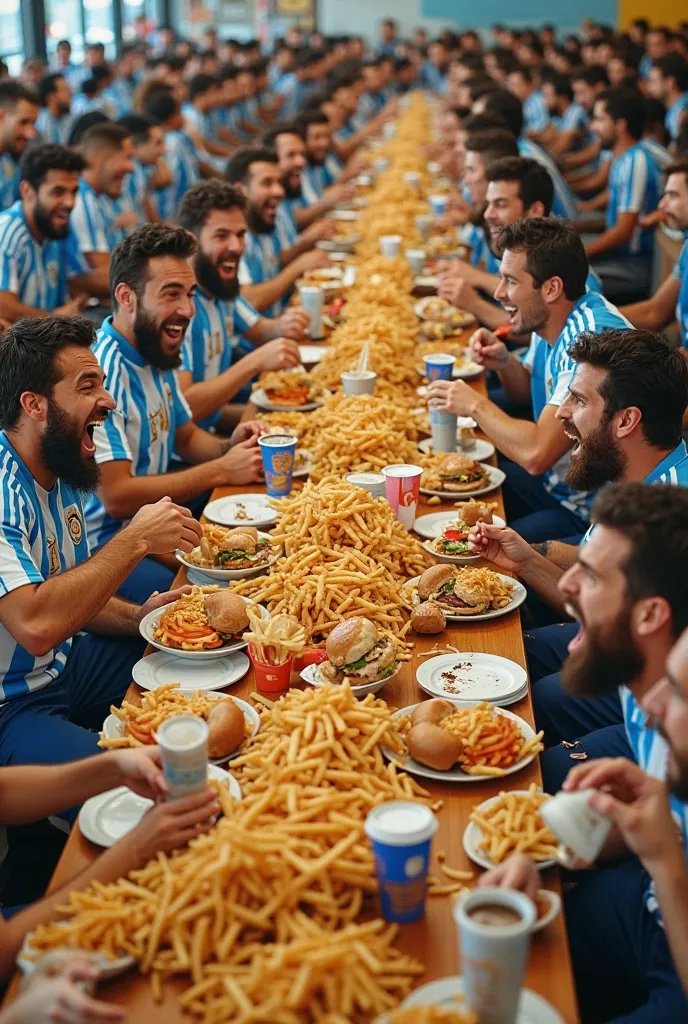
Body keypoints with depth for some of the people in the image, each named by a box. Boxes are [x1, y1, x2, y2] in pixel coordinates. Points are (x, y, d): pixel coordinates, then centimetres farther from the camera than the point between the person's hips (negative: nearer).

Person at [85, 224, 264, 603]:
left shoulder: (157, 353, 7)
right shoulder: (102, 371, -24)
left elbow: (186, 437, 20)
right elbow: (116, 496, -26)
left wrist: (228, 448, -4)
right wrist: (221, 470, -21)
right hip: (105, 542, -9)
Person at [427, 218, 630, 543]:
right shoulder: (547, 320, 2)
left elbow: (536, 454, -33)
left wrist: (476, 405, -16)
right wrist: (503, 362, -1)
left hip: (588, 513, -9)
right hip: (554, 477, 9)